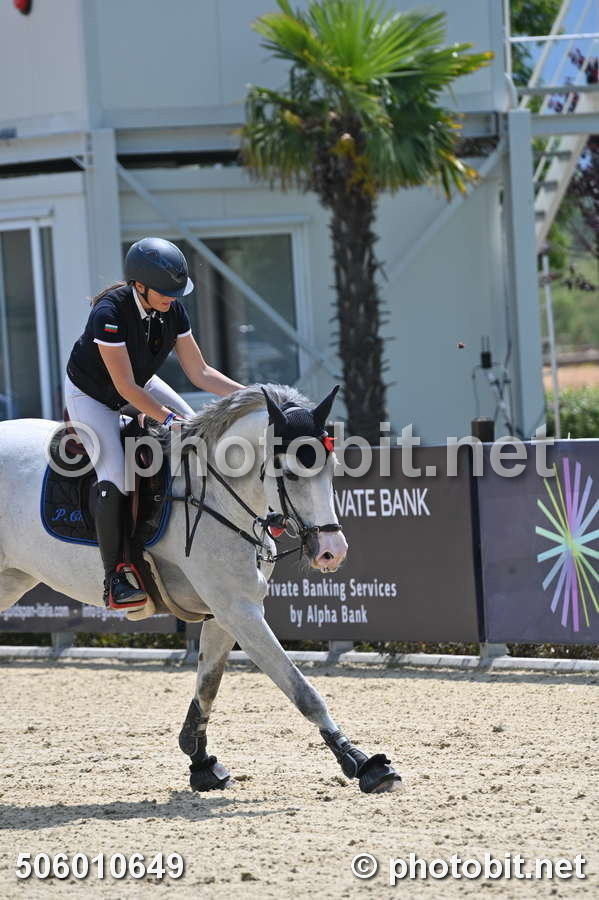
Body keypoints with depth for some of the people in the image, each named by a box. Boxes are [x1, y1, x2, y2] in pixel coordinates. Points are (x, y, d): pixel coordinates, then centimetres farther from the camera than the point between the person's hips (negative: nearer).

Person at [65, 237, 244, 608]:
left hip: (141, 384, 7)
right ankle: (114, 578, -22)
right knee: (115, 474, -25)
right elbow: (125, 387, -32)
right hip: (91, 394, -7)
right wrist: (169, 419, -39)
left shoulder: (172, 310, -16)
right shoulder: (110, 313, -35)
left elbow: (200, 373, -9)